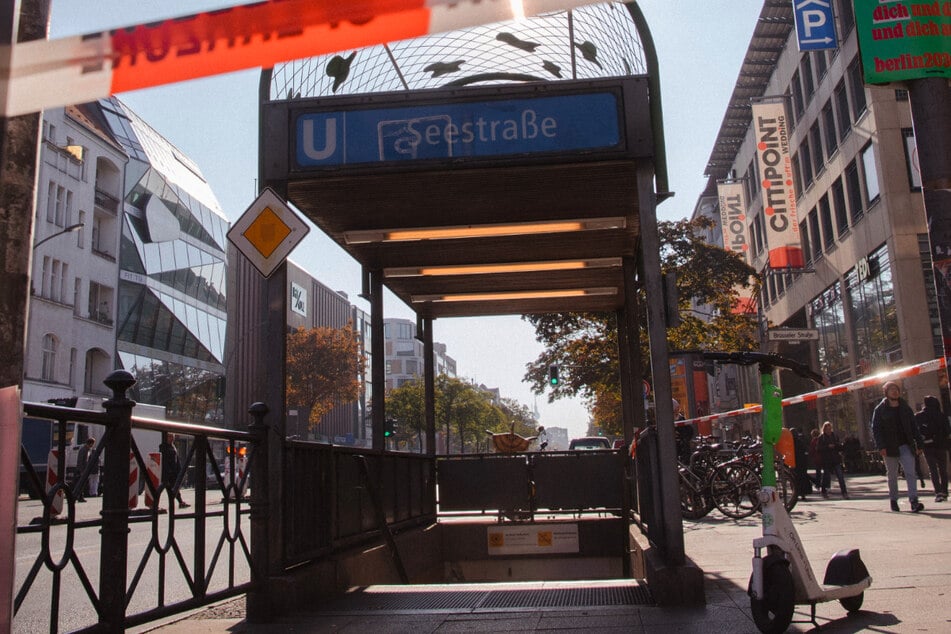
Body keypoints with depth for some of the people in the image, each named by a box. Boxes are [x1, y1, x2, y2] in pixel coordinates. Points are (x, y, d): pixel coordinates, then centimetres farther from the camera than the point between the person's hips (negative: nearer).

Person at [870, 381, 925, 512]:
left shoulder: (905, 408, 10)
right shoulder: (879, 410, -1)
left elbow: (913, 426, 14)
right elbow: (876, 429, -4)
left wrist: (918, 443, 5)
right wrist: (881, 446, -14)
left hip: (906, 446, 2)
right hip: (890, 448, -2)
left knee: (910, 473, -12)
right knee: (892, 476, 8)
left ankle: (914, 501, -19)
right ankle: (893, 500, 21)